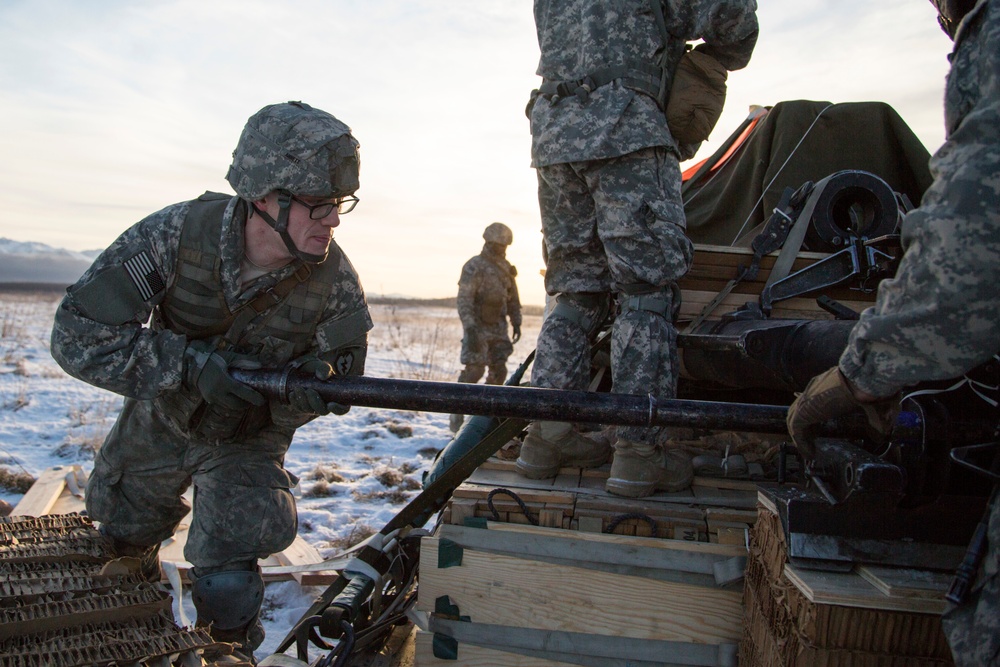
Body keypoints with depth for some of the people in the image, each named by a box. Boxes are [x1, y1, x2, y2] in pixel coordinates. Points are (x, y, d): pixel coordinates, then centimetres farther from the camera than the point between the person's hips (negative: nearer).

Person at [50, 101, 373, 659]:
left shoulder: (335, 280, -27)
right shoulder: (177, 234, -30)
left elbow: (339, 379, -15)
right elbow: (77, 336, -28)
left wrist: (314, 385, -39)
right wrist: (190, 365, -39)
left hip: (247, 440, -1)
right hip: (158, 421, 2)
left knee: (227, 588, -15)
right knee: (121, 546, 25)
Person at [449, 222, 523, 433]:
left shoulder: (507, 268, 11)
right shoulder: (474, 267, -11)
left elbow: (513, 298, 19)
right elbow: (464, 301, -17)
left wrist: (516, 323, 14)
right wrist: (470, 328, -25)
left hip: (498, 327, 7)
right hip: (478, 327, -6)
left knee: (499, 370, 4)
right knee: (473, 370, -11)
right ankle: (457, 416, -1)